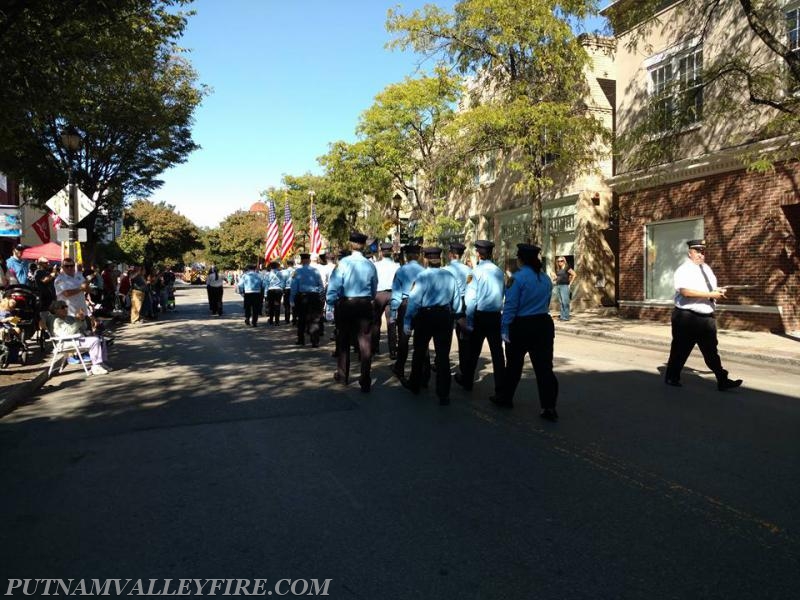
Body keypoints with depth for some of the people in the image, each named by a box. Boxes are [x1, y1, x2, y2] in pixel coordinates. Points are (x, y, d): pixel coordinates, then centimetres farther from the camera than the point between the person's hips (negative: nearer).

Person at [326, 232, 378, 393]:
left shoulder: (343, 263, -10)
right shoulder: (370, 265, -1)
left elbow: (333, 287, -14)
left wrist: (330, 306, -8)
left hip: (345, 304, -1)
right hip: (365, 305, 1)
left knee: (343, 341, 15)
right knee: (365, 342, 5)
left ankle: (342, 375, 29)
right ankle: (365, 381, 5)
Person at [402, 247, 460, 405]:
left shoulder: (423, 276, -12)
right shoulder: (450, 276, 0)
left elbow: (414, 300, -15)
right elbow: (457, 302, 7)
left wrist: (407, 321, -10)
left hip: (425, 316, -3)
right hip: (445, 316, 3)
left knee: (420, 352, 16)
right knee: (443, 355, 5)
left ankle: (415, 384, 32)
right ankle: (443, 395, 7)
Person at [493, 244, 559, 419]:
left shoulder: (518, 278, -13)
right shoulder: (546, 279, 7)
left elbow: (510, 306, -14)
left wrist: (505, 329, -9)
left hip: (521, 326, -5)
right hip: (544, 324, 5)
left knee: (514, 364, 12)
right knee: (544, 366, 4)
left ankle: (505, 397, 28)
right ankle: (549, 408, 2)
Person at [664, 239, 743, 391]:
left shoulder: (707, 269, 15)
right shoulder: (684, 270, -11)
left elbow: (711, 289, 25)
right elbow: (685, 291, -25)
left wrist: (718, 292, 2)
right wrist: (710, 294, -23)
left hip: (707, 317, 7)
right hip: (687, 317, -7)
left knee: (711, 351, 8)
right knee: (680, 350, 5)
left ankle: (723, 381, 10)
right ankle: (671, 377, 19)